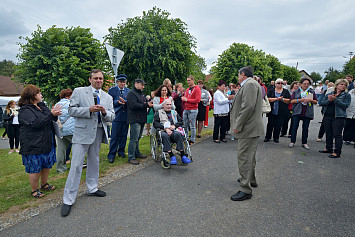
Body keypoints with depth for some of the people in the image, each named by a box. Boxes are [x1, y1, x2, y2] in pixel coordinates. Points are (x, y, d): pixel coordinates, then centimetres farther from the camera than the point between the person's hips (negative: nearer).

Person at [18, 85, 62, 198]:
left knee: (47, 165, 17)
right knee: (35, 168, 3)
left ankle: (44, 184, 35)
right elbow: (36, 123, -25)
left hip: (47, 143, 8)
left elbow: (50, 120, 17)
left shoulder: (42, 106, 13)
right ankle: (34, 190, 19)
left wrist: (55, 114, -5)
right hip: (33, 145, -8)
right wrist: (51, 114, -27)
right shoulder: (25, 110, -12)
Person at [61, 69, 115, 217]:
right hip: (82, 132, -4)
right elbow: (72, 111, -5)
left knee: (94, 162, 17)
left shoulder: (108, 97, 12)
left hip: (99, 133, 5)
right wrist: (89, 109, -18)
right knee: (76, 165, -5)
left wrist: (105, 112, -13)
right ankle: (68, 200, 5)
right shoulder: (78, 92, 1)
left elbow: (112, 117, 9)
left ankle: (92, 188, 35)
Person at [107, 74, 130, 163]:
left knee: (124, 136, 10)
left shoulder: (128, 91, 11)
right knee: (114, 136, -3)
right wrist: (118, 102, -16)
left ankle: (121, 152, 26)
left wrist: (124, 102, -16)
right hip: (116, 116, -3)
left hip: (126, 117, 3)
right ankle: (111, 155, 6)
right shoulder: (112, 90, 3)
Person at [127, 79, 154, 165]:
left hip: (141, 119, 9)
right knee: (134, 138, -8)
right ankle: (131, 157, -2)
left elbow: (145, 102, 26)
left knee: (138, 138, 16)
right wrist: (146, 105, -18)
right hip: (135, 120, -9)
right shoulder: (131, 93, -9)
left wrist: (150, 103, 2)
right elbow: (134, 105, -21)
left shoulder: (141, 93, 22)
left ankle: (137, 153, 27)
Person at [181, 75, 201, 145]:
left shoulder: (197, 89, -5)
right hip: (186, 109, 7)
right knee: (185, 125, 9)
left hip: (193, 110, -7)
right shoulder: (187, 89, 18)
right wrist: (183, 98, 0)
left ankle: (192, 140, 4)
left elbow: (197, 100, -14)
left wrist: (187, 99, -11)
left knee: (192, 126, -4)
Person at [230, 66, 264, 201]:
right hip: (252, 129, 11)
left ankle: (246, 190, 1)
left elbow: (248, 106, -25)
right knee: (249, 156, 22)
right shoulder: (251, 84, 20)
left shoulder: (249, 84, -14)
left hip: (248, 129, -11)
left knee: (244, 158, -7)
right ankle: (251, 180, 39)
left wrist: (238, 125, -21)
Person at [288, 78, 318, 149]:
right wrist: (300, 100, -14)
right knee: (294, 127, -3)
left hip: (307, 113, 2)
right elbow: (292, 101, -1)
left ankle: (304, 143, 15)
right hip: (297, 112, -1)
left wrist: (311, 100, -10)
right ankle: (292, 142, 6)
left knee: (305, 128, 5)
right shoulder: (296, 91, 8)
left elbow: (316, 102, 10)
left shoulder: (312, 92, 11)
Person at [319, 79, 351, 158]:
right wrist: (329, 100, -13)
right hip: (327, 116, 4)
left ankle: (337, 152, -1)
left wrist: (335, 99, -17)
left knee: (337, 134, -6)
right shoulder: (329, 94, 14)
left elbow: (345, 105, -11)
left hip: (339, 117, -4)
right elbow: (321, 103, 4)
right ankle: (328, 148, 25)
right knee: (328, 134, 12)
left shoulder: (347, 95, 4)